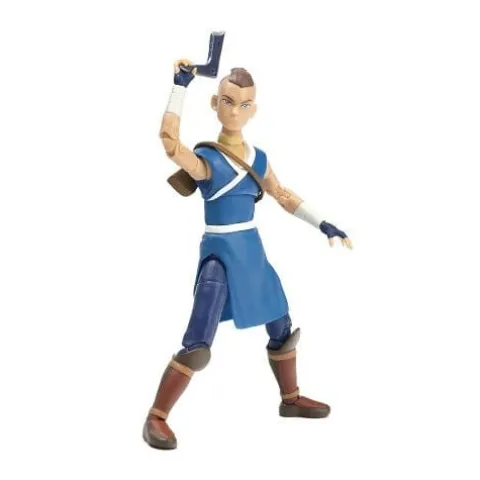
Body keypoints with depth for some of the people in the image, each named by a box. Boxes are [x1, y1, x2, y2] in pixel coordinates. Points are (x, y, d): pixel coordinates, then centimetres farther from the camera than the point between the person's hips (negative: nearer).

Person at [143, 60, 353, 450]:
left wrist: (323, 224, 15)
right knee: (198, 347, -13)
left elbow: (284, 196, 17)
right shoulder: (205, 159, -16)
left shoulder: (259, 158, 4)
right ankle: (156, 417, 2)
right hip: (220, 254, -7)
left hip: (253, 250, 7)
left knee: (282, 327, 19)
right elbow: (170, 142, -37)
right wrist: (181, 86, -34)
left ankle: (291, 398, 40)